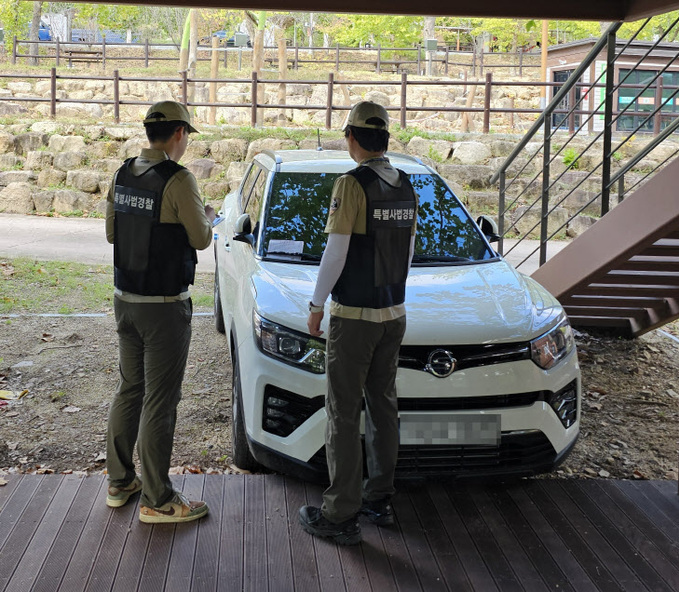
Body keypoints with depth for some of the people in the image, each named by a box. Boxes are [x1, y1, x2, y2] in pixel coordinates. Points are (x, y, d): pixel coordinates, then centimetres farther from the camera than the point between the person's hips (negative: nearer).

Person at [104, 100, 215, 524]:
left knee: (129, 390, 18)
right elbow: (200, 239, -11)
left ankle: (120, 481, 28)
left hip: (125, 299, 8)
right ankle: (157, 500, 7)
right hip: (164, 305, -7)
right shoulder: (178, 179, -17)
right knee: (160, 401, -1)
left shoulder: (123, 175, 5)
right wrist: (208, 218, 9)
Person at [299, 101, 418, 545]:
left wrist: (317, 304, -5)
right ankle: (380, 498, 26)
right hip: (394, 312, 7)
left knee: (344, 412, -2)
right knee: (383, 405, 16)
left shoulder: (352, 184, -15)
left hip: (353, 315, -7)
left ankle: (341, 515, 3)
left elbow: (336, 253, -16)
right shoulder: (406, 187, 7)